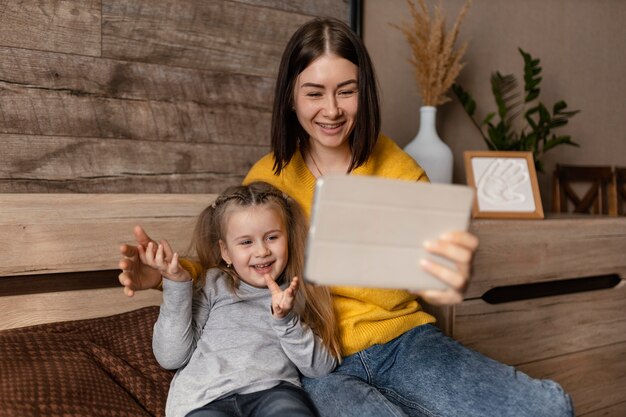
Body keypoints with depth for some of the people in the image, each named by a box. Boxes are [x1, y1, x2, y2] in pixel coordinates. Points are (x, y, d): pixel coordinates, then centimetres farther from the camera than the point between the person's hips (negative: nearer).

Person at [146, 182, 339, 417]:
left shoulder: (297, 294, 19)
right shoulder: (213, 285, 17)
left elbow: (322, 368, 9)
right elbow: (171, 358, 9)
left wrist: (286, 320, -5)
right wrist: (177, 286, 1)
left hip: (273, 389, 1)